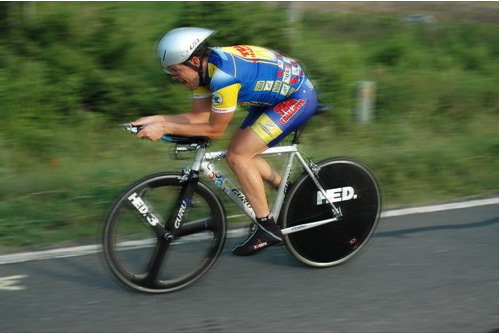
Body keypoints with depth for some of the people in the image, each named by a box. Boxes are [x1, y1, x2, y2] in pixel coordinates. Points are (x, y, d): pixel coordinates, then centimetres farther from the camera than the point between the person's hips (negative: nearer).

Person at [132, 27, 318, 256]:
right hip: (274, 97, 10)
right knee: (244, 155, 10)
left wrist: (165, 128, -20)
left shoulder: (223, 75, -30)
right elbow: (200, 116, 4)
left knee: (238, 156, -15)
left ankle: (267, 228, -6)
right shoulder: (204, 67, -2)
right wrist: (156, 120, -5)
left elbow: (215, 129, -22)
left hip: (299, 97, -10)